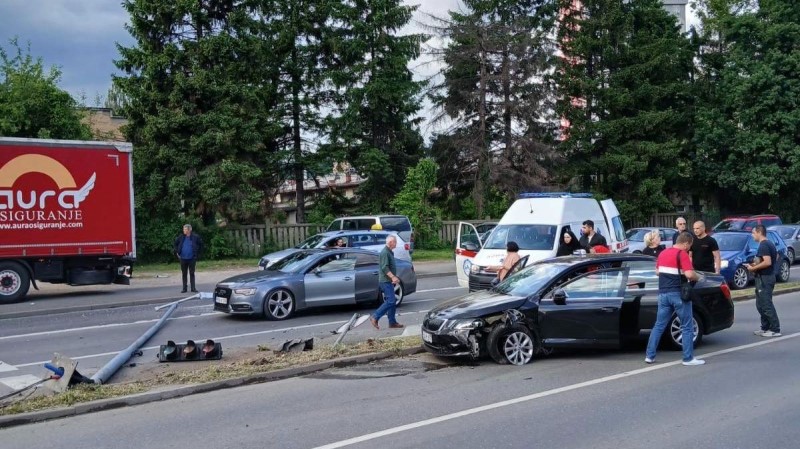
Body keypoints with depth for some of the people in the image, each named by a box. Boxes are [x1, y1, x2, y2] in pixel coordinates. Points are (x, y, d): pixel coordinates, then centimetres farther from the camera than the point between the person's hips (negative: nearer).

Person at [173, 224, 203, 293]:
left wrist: (197, 253, 3)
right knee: (184, 274, 7)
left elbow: (201, 244, 8)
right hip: (183, 258, 2)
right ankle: (184, 288, 13)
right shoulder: (181, 237, 0)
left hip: (192, 259, -2)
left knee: (192, 273, 3)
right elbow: (176, 244, 17)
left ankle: (193, 288, 8)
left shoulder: (195, 237, -6)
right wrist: (177, 252, 9)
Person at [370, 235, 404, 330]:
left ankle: (392, 322, 13)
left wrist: (394, 278, 21)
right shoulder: (385, 252, -15)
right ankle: (375, 317, -9)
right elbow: (384, 267, -23)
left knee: (391, 301, 10)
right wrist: (393, 277, -28)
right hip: (385, 281, -10)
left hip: (389, 281, 10)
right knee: (390, 301, -14)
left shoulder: (389, 252, 18)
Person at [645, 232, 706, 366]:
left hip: (663, 293, 7)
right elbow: (689, 274, -21)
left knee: (659, 325, 11)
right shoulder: (682, 254, -11)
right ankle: (688, 358, 6)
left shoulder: (663, 253, 11)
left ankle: (649, 355, 9)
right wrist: (698, 276, -1)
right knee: (687, 327, 4)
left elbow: (658, 271, 21)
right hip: (678, 293, -7)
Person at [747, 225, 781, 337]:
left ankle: (775, 330, -4)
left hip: (764, 278, -11)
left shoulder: (763, 245, -17)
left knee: (766, 305, -7)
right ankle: (765, 328, 20)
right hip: (769, 276, 11)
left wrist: (753, 268, -16)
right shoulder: (770, 244, 14)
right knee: (761, 305, 15)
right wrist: (756, 265, 17)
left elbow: (768, 262, -27)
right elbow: (775, 258, 23)